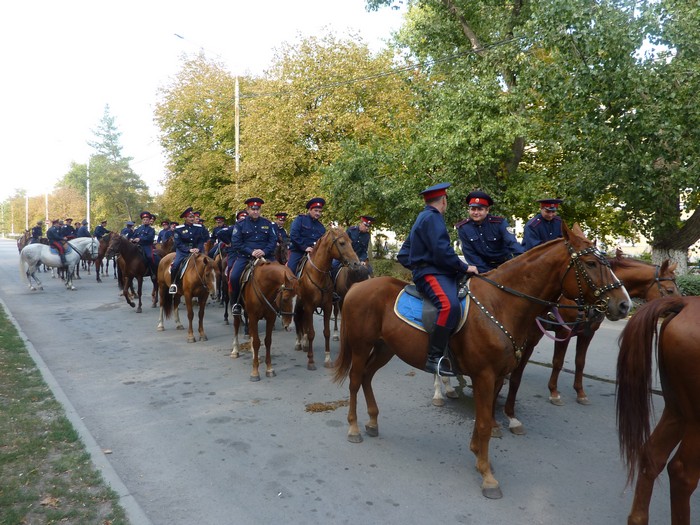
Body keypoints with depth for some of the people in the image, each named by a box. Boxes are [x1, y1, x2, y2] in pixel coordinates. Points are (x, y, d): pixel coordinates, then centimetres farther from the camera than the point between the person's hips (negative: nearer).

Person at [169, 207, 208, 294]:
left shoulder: (198, 228, 2)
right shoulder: (179, 229, -6)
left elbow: (201, 241, 5)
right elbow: (178, 243, -9)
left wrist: (198, 249, -15)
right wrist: (189, 250, -20)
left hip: (195, 250, 3)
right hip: (182, 251, -3)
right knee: (175, 265, -25)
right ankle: (173, 283, -4)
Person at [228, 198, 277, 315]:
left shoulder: (267, 224, 9)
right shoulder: (240, 225, 4)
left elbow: (273, 240, 5)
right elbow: (236, 243, -3)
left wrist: (264, 251, -14)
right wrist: (251, 252, -16)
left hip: (265, 256, 1)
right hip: (245, 256, -1)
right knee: (233, 277, -22)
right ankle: (237, 302, 1)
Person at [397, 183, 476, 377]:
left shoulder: (423, 218, 24)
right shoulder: (433, 217, -8)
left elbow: (403, 255, 27)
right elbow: (443, 252, -20)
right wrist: (464, 267, -12)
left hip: (437, 271, 11)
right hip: (430, 274, -11)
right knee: (450, 305, -34)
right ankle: (434, 358, -33)